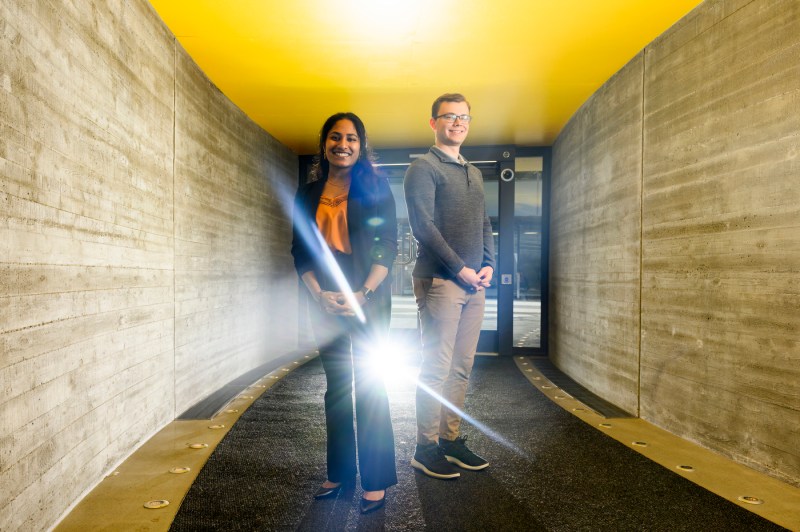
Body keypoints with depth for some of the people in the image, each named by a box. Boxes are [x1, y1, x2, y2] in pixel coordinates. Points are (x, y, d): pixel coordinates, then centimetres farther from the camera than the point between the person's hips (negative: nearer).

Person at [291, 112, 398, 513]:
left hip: (368, 299, -3)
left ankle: (376, 480, 11)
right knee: (336, 387, 11)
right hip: (325, 301, 4)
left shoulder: (376, 187, 1)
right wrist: (319, 294, -7)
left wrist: (363, 294, -15)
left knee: (369, 386, -2)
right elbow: (300, 251, 7)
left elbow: (388, 246, -5)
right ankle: (339, 472, 24)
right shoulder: (308, 193, 10)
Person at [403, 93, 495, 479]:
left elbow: (486, 224, 20)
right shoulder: (423, 169, -2)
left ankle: (451, 439, 22)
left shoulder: (474, 173, 22)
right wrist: (461, 269, -14)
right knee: (436, 369, -3)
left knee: (462, 369, 11)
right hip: (440, 281, -7)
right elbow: (423, 226, -12)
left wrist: (488, 265, 4)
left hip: (475, 283, 7)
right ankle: (426, 448, 9)